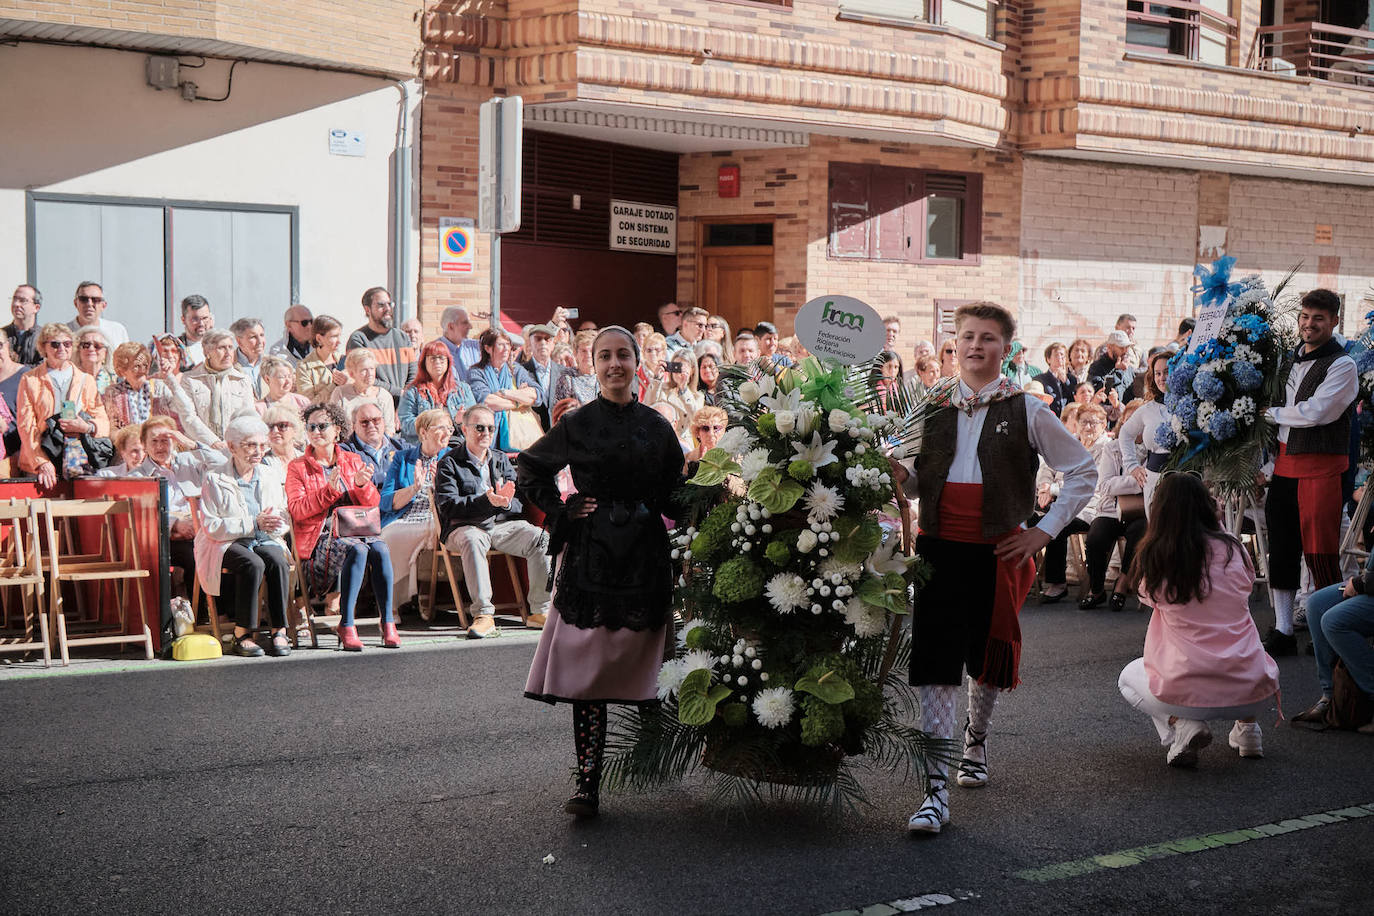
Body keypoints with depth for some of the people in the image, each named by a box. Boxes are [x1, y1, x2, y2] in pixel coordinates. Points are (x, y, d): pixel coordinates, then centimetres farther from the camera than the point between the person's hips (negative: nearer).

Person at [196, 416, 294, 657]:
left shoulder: (271, 476, 16)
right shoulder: (214, 479, 1)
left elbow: (283, 523, 13)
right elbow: (211, 527, -10)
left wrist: (271, 524, -12)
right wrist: (253, 524, -17)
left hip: (264, 541, 4)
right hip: (227, 544, -4)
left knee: (277, 561, -31)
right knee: (253, 564, -35)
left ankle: (279, 632, -28)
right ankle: (242, 634, -28)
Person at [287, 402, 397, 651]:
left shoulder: (353, 461, 17)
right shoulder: (297, 467, 8)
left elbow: (373, 504, 10)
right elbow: (296, 511, -6)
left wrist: (362, 485, -11)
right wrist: (328, 490, -18)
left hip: (355, 530, 3)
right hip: (320, 539, -3)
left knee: (380, 548, -30)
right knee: (357, 549, -34)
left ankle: (388, 623, -28)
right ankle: (346, 626, -32)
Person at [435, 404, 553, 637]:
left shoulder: (501, 459, 18)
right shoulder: (450, 463, 4)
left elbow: (521, 503, 10)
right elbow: (448, 506, -11)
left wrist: (506, 502, -15)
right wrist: (486, 502, -24)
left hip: (502, 524, 4)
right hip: (464, 527, -4)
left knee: (541, 538, -21)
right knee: (472, 540, -39)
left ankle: (540, 611, -15)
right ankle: (483, 614, -39)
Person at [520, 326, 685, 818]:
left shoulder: (656, 426, 8)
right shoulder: (578, 423, 2)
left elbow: (674, 494, 14)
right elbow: (531, 470, 13)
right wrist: (562, 511, 2)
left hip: (644, 555, 2)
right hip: (591, 552, -2)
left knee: (631, 662, 2)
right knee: (588, 666, -7)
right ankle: (587, 782, -6)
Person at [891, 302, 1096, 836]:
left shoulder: (1027, 412, 1)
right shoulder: (934, 409, 9)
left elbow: (1083, 473, 6)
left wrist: (1044, 530, -1)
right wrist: (900, 476, -8)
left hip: (998, 552, -1)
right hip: (939, 549, 1)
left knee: (989, 656, 14)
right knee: (936, 664, -8)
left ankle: (975, 740, 44)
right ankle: (936, 789, -9)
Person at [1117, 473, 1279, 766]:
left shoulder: (1153, 558, -6)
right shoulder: (1233, 550, 0)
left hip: (1187, 695, -4)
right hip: (1251, 694, 4)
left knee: (1128, 677, 30)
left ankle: (1182, 726, 3)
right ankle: (1247, 726, 15)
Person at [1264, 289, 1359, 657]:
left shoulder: (1341, 365, -8)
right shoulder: (1290, 359, 14)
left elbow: (1315, 412, -17)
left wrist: (1272, 412, -5)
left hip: (1321, 467, -7)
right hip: (1285, 463, 7)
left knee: (1320, 552, -6)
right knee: (1281, 549, 9)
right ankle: (1282, 631, 17)